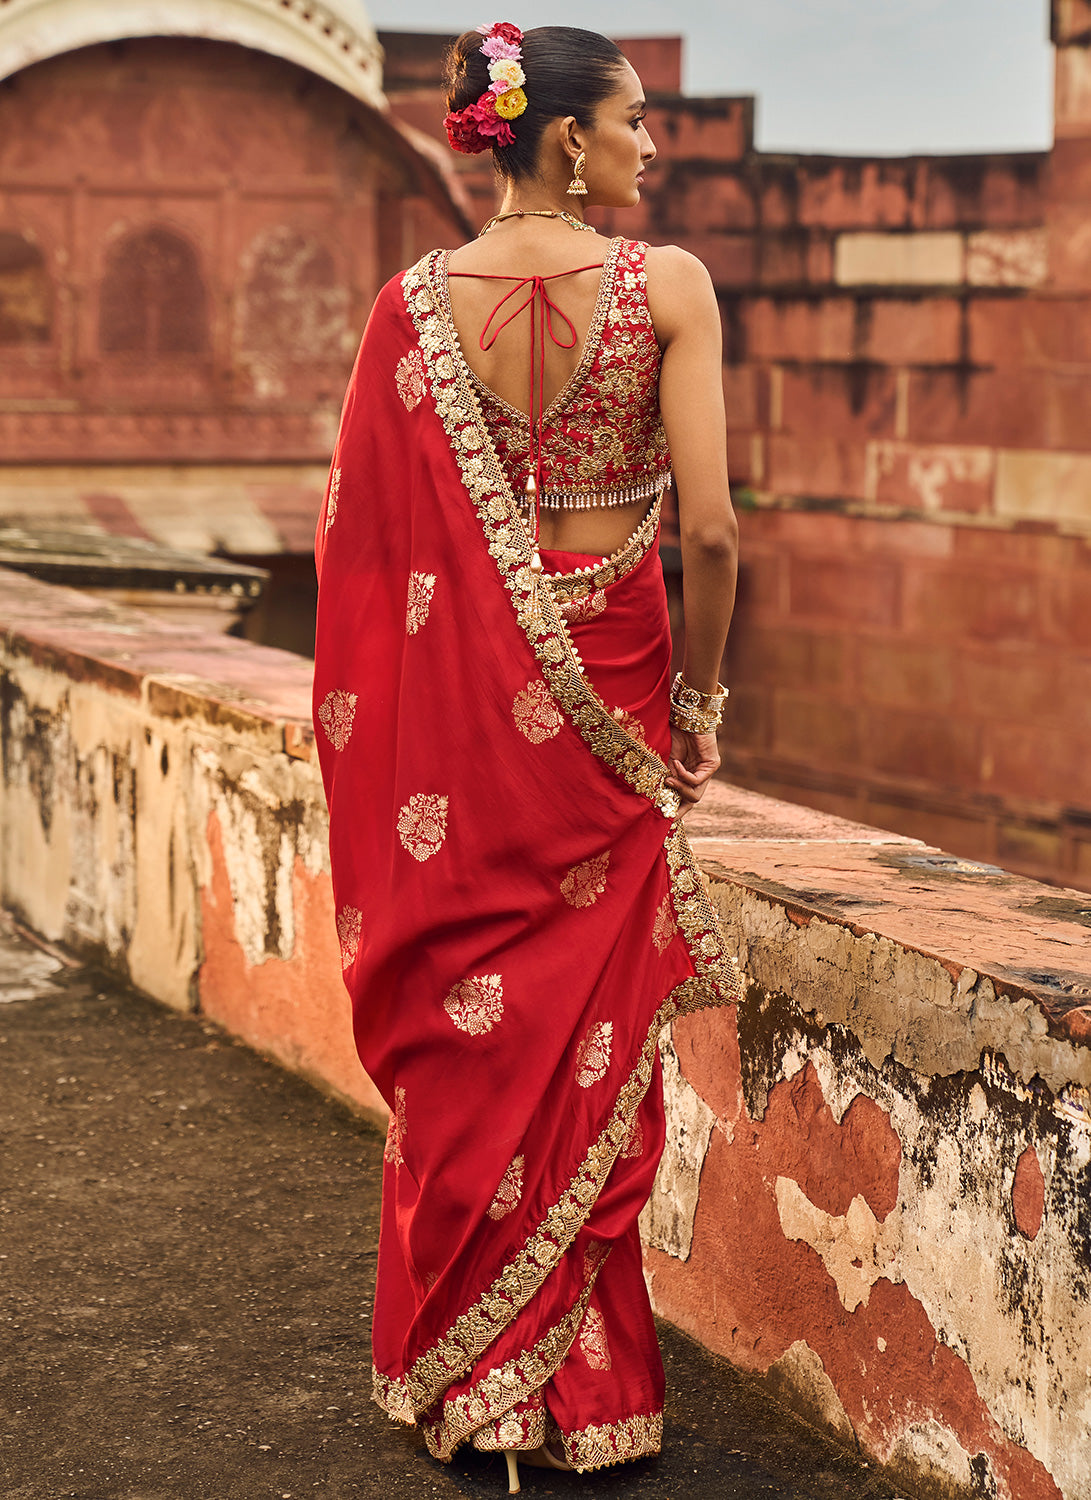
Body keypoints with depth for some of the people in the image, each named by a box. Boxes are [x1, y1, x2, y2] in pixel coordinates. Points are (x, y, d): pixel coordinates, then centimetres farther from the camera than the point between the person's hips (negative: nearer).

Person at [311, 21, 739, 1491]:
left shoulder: (413, 304, 0)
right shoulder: (666, 285, -9)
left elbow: (353, 530, 0)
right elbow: (711, 529, -13)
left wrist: (408, 705, 13)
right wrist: (700, 695, 1)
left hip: (456, 692, 3)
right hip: (608, 685, -2)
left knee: (462, 1027, 13)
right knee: (589, 1032, 8)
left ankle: (461, 1371, 24)